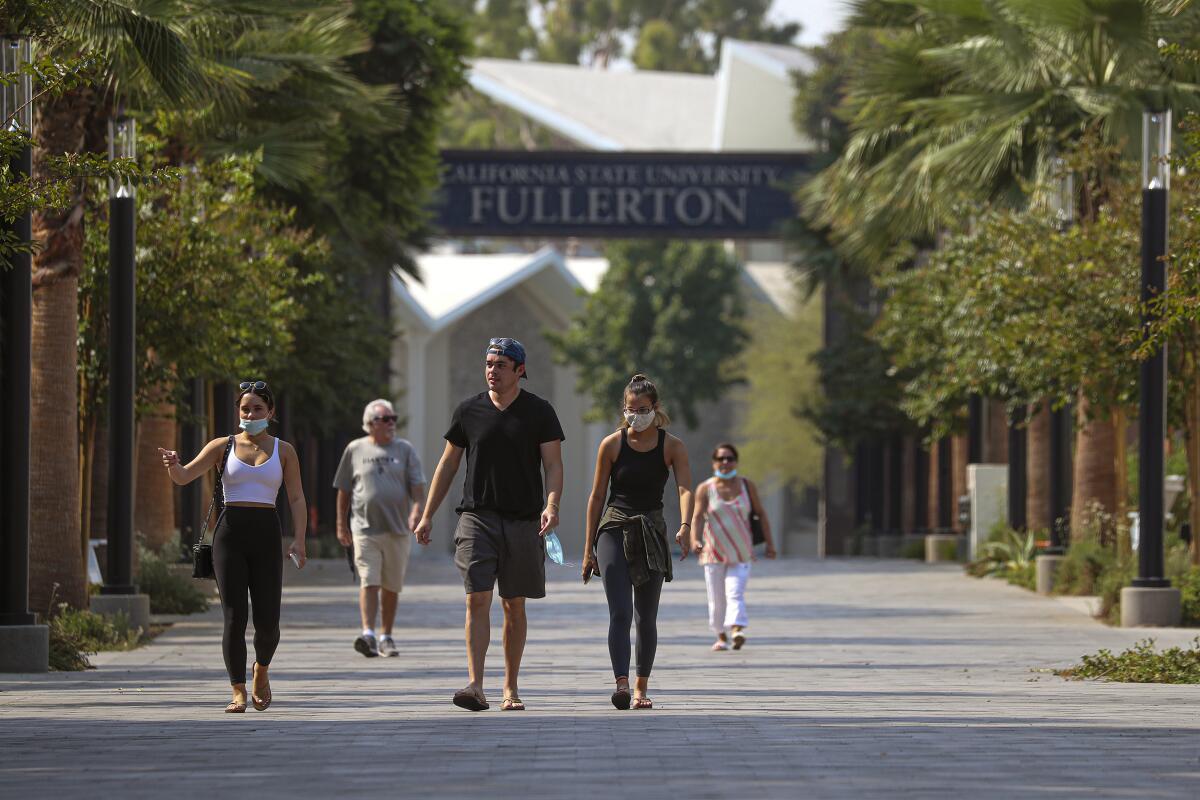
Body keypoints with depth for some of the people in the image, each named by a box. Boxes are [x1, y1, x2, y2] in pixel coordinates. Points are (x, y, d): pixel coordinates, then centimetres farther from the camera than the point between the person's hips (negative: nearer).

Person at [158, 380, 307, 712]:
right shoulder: (223, 446, 8)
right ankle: (238, 693, -3)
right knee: (234, 617, -8)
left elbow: (297, 499, 7)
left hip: (266, 535, 1)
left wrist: (298, 540, -6)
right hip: (230, 532, -1)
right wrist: (173, 465, -26)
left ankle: (261, 669, 28)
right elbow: (185, 476, -2)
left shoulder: (283, 451, 10)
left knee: (267, 621, -3)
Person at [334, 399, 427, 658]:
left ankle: (386, 637, 18)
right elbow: (344, 490, 12)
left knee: (391, 587, 7)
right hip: (365, 529, -2)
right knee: (369, 582, -14)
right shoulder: (355, 450, 7)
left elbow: (417, 486, 3)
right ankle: (368, 634, -22)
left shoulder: (404, 450, 9)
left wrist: (417, 510, -15)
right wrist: (341, 524, 9)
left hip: (398, 529, 2)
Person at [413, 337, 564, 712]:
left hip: (522, 522, 0)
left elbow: (553, 465, -1)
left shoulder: (539, 412, 3)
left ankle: (510, 689, 15)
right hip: (477, 516, 0)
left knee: (515, 606, 6)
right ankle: (476, 687, -19)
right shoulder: (469, 411, 7)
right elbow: (448, 464, 14)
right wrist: (427, 516, 11)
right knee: (477, 600, -12)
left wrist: (551, 505, -19)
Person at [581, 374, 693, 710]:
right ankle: (622, 684, -24)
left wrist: (685, 526, -35)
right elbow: (597, 496, 4)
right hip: (614, 530, -1)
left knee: (646, 618, 6)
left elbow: (685, 488, -15)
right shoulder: (612, 445, -1)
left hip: (652, 533, 1)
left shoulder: (672, 447, -1)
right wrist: (588, 549, 4)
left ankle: (641, 689, 17)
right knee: (620, 613, -15)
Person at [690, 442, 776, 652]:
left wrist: (770, 543, 6)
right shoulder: (705, 489, 1)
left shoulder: (747, 485, 5)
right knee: (717, 598, 4)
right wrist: (694, 540, -27)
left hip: (741, 553, -1)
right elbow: (697, 516, -9)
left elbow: (761, 514, 11)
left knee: (735, 593, -17)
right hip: (714, 552, 1)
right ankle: (721, 636, 22)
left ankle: (738, 630, -32)